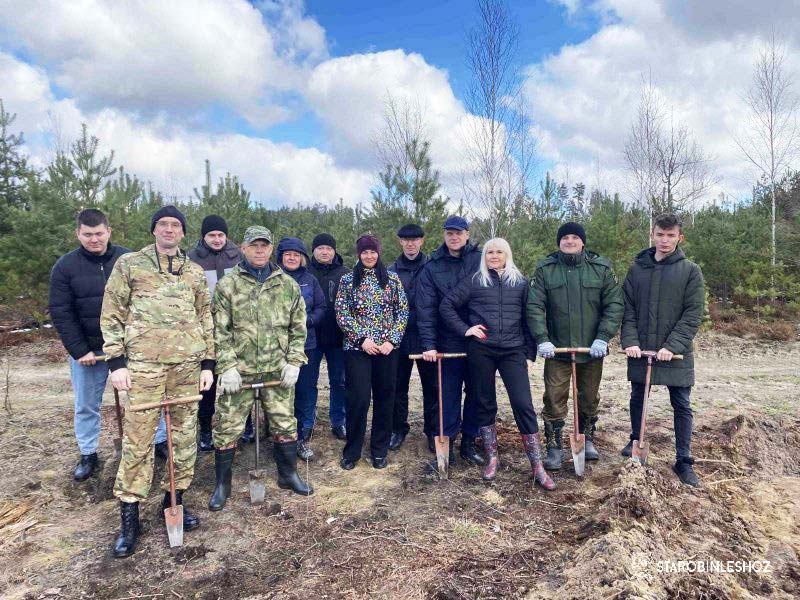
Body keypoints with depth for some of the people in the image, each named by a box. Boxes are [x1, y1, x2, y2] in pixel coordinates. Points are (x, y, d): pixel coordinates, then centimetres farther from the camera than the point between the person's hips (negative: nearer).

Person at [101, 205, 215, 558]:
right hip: (143, 362, -3)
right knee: (137, 438, 0)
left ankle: (175, 497, 25)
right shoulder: (128, 264, 5)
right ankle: (129, 515, 12)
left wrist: (208, 364, 8)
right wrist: (116, 362, -5)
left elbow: (206, 318, 14)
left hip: (188, 363, 3)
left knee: (185, 434, 9)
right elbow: (111, 314, 3)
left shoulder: (194, 271, 13)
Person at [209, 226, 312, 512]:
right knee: (227, 427, 5)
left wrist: (294, 362, -1)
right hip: (239, 370, -2)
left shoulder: (288, 285, 6)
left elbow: (298, 327, 8)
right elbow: (219, 331, -3)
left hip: (278, 370, 2)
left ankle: (288, 475, 32)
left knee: (285, 424, 12)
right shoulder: (227, 285, -1)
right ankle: (222, 484, 24)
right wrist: (227, 367, -10)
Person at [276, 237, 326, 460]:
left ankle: (303, 438, 20)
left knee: (306, 391, 6)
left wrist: (308, 320, -8)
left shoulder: (310, 279, 7)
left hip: (306, 344, 2)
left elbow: (321, 308, 8)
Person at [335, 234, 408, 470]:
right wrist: (362, 338, -11)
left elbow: (403, 312, 4)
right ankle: (351, 451, 14)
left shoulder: (392, 280, 7)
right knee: (358, 398, -4)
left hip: (387, 349, 2)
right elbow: (341, 314, -2)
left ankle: (379, 450, 22)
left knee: (384, 398, 7)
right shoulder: (348, 280, 4)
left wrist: (392, 340, -7)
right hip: (357, 347, -2)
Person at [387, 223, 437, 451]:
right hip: (399, 338, 1)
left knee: (432, 386, 7)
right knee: (398, 385, 10)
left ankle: (433, 430, 21)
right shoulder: (391, 271, 5)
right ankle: (398, 429, 26)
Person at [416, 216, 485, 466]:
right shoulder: (432, 267, 1)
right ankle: (446, 441, 19)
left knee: (476, 392, 10)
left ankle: (469, 442, 25)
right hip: (448, 342, -1)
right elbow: (426, 308, -4)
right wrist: (429, 344, -11)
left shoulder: (481, 261, 0)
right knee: (449, 394, 6)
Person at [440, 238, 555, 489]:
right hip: (480, 350, 0)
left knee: (524, 405, -6)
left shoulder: (520, 282, 10)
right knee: (485, 405, 9)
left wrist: (529, 353, 7)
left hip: (512, 351, 0)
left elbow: (528, 318, 11)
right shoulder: (474, 281, 6)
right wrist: (464, 329, -3)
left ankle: (537, 466, 4)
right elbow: (447, 305, 6)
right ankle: (492, 458, 24)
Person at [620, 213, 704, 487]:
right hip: (640, 350, 2)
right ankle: (636, 442, 37)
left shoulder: (691, 271, -2)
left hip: (676, 354, -2)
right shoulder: (637, 268, 4)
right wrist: (630, 341, -10)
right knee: (637, 399, 16)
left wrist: (672, 346, -17)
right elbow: (627, 308, 3)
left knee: (682, 406, 5)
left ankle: (683, 461, 18)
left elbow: (693, 314, -7)